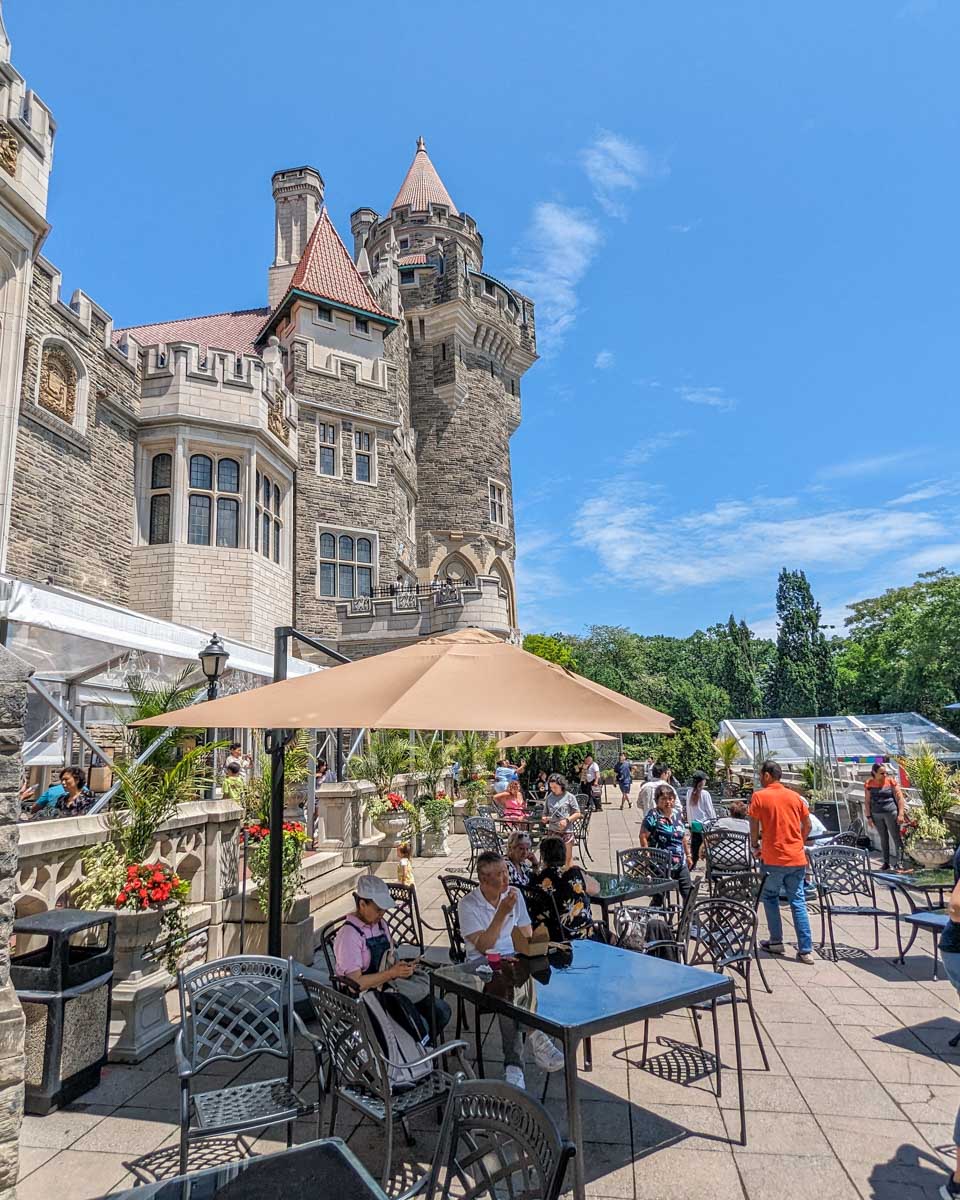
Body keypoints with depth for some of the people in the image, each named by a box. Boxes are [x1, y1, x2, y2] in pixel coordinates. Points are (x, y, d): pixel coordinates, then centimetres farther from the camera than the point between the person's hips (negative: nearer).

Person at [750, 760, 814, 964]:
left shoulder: (759, 796, -5)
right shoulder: (795, 796, 7)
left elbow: (754, 826, -4)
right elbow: (807, 825, 11)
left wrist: (756, 846, 12)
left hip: (773, 858, -3)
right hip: (797, 858, 4)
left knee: (770, 897, 15)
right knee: (798, 903, 7)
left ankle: (776, 942, 17)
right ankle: (805, 951, 4)